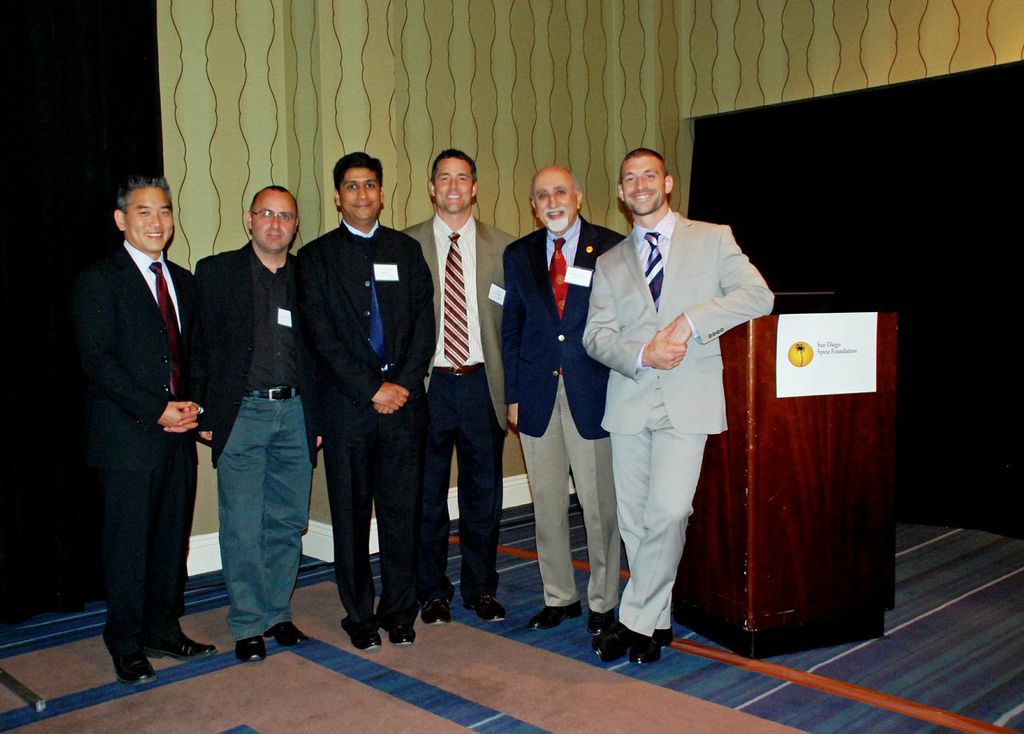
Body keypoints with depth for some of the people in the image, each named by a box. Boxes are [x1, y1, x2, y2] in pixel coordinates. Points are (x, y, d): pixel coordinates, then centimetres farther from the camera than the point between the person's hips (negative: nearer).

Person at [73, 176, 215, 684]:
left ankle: (164, 630, 25)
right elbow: (97, 360, -11)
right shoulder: (99, 280, -4)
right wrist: (155, 410, -15)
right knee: (129, 541, 3)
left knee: (173, 536, 11)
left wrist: (192, 404, -2)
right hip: (127, 436, -6)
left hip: (178, 432, 6)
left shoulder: (183, 281, 16)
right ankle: (127, 643, 17)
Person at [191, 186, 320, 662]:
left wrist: (319, 417, 6)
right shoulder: (216, 272, 3)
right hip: (241, 414, -2)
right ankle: (248, 625, 14)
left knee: (288, 523, 9)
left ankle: (277, 613, 24)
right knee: (242, 528, 1)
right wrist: (204, 415, -4)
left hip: (295, 413, 3)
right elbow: (198, 347, 1)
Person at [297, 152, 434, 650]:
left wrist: (405, 384, -7)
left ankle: (399, 611, 18)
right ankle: (359, 614, 18)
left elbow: (423, 324, 7)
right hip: (347, 403, -1)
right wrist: (372, 390, -10)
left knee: (401, 509, 5)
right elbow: (322, 335, -3)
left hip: (403, 398, 2)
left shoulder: (406, 250, 13)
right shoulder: (317, 256, 6)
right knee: (351, 513, 5)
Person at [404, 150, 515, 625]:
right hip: (427, 385, -1)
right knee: (426, 496, 8)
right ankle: (433, 592, 23)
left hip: (482, 384, 1)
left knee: (484, 496, 10)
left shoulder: (502, 247, 6)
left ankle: (481, 589, 26)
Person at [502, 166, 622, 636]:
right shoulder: (518, 255, 10)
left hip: (593, 394, -3)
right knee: (547, 504, 11)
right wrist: (513, 394, 6)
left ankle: (602, 602, 20)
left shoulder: (612, 249, -1)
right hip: (538, 397, 3)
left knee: (599, 504, 3)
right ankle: (559, 596, 26)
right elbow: (511, 328, 11)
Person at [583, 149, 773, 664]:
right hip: (629, 400, 3)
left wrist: (690, 321, -16)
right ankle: (657, 620, 23)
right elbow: (595, 335, 6)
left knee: (668, 511, -13)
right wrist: (642, 355, -13)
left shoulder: (713, 239, 7)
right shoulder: (610, 263, 15)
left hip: (688, 399, -3)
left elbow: (757, 295, -6)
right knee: (633, 521, 6)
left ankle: (635, 618, 5)